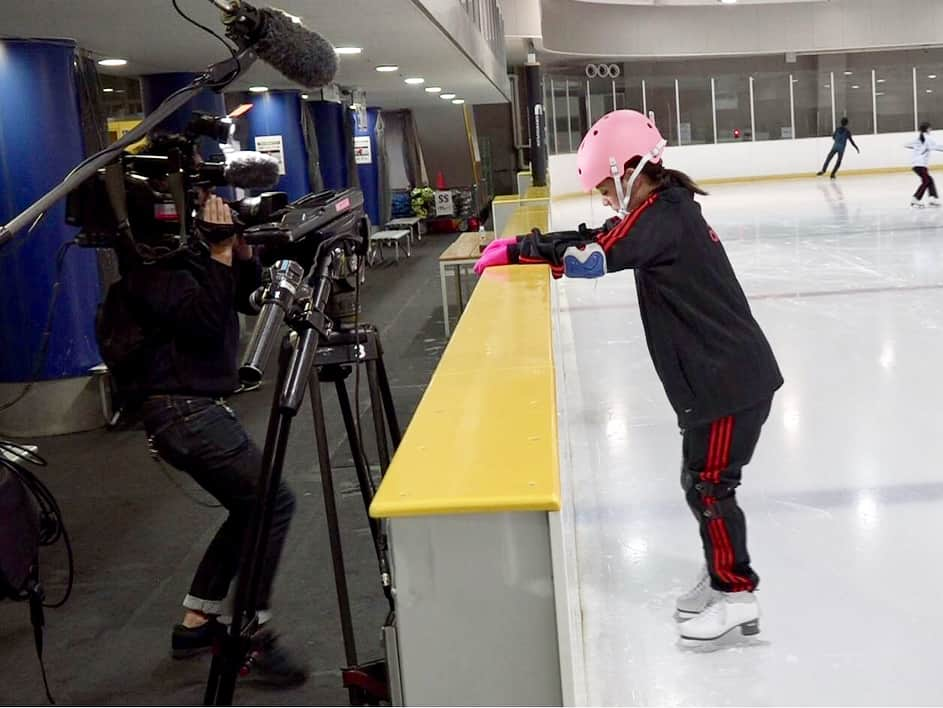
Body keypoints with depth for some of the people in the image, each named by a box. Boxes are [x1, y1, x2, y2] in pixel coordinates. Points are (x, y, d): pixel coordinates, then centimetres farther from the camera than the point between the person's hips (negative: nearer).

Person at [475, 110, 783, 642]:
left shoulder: (661, 215, -20)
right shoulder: (669, 208, 11)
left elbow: (591, 258, -26)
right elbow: (600, 239, 9)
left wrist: (516, 251, -16)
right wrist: (526, 247, -2)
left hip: (731, 381, -10)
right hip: (718, 376, 10)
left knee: (709, 485, -1)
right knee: (700, 481, 18)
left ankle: (736, 595, 11)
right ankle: (720, 574, 32)